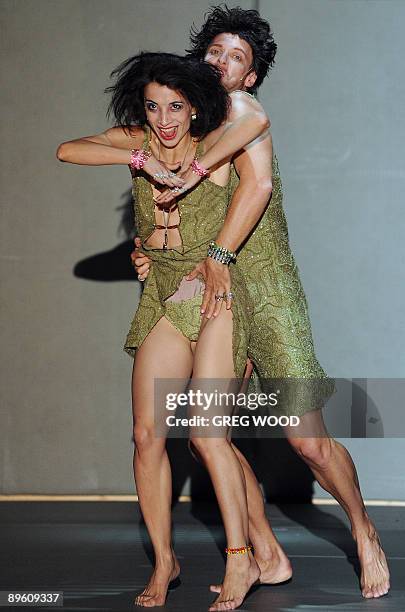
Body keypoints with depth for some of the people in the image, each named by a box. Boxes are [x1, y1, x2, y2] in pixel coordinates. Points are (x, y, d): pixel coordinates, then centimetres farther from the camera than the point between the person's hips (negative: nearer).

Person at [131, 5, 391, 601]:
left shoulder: (242, 111, -7)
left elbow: (257, 183, -24)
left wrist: (217, 255, -26)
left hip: (268, 298, -7)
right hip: (214, 305, 7)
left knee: (307, 438, -9)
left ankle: (364, 533, 16)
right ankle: (268, 558, 15)